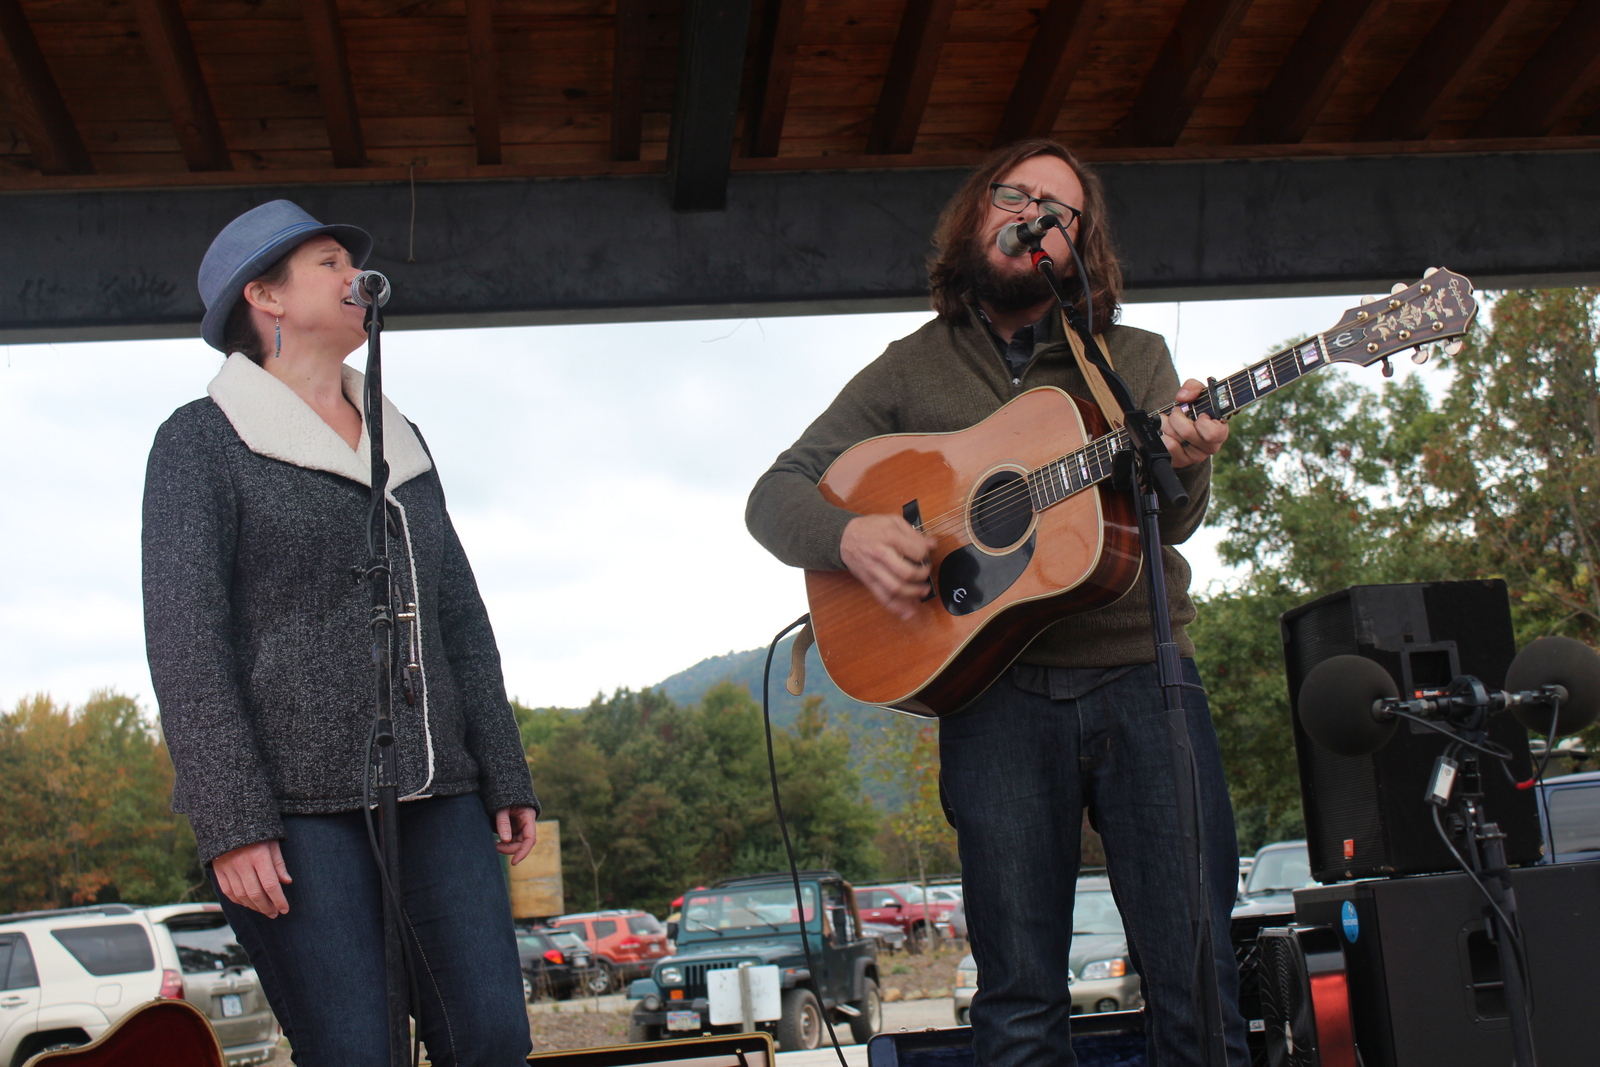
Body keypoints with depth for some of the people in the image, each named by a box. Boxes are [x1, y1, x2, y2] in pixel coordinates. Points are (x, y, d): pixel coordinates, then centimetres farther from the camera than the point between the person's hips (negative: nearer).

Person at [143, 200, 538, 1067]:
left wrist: (505, 778, 10)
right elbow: (183, 639, -7)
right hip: (295, 801, -5)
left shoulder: (401, 442, 20)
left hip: (434, 788, 5)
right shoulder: (201, 441, 2)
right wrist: (230, 824, -15)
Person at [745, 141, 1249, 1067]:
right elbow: (775, 495, 10)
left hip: (1143, 678, 1)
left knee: (1198, 983, -3)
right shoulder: (911, 371, 12)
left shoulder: (1136, 359, 14)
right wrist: (850, 534, -12)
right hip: (995, 690, -1)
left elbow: (1170, 520, 2)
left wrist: (1184, 464, -22)